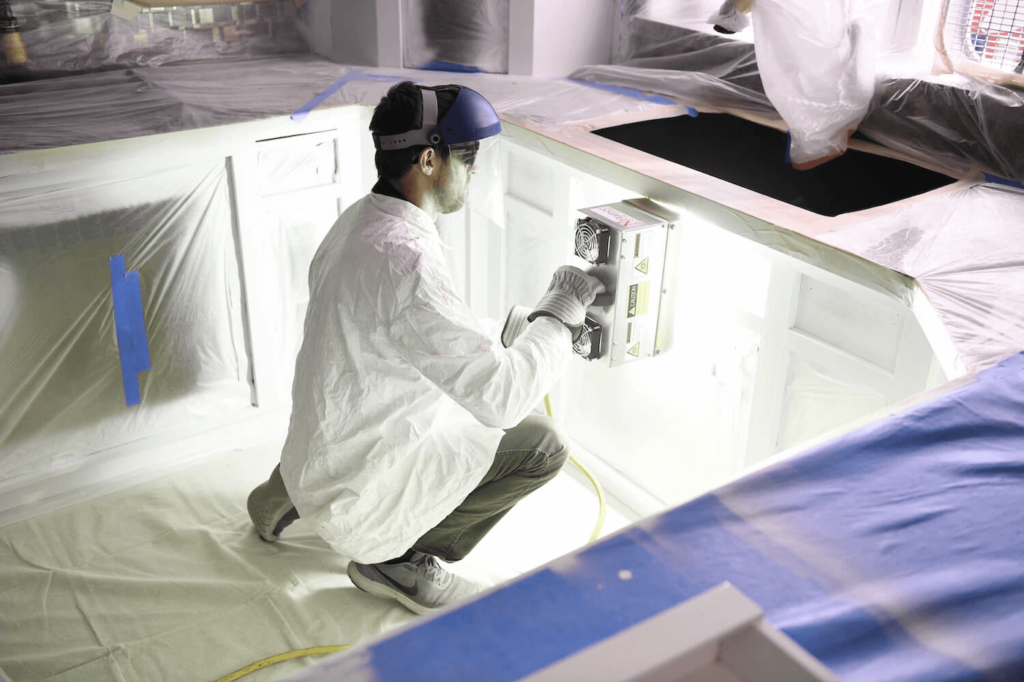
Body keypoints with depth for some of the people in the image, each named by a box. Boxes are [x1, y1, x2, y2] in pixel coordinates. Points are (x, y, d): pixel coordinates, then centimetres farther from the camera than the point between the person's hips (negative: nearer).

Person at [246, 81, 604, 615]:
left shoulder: (362, 221, 3)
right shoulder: (403, 259, -29)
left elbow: (449, 337, 14)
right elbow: (501, 396, -28)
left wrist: (530, 325, 8)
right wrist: (558, 315, -14)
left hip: (319, 447, 9)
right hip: (354, 487, -9)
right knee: (540, 445, -7)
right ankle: (393, 557, 5)